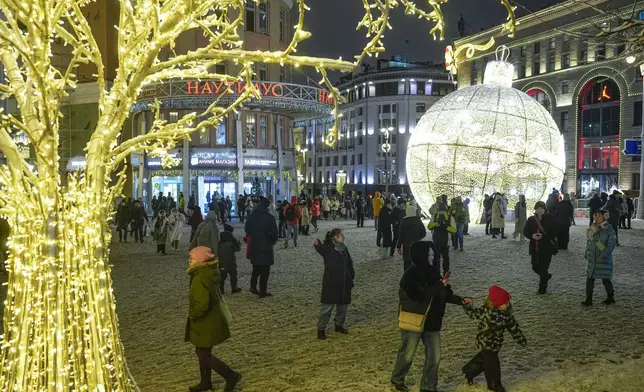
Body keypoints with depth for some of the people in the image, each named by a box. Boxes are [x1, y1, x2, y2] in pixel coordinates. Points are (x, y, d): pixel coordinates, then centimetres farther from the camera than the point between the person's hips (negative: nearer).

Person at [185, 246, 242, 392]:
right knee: (202, 352, 21)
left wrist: (192, 315, -14)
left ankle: (231, 376, 13)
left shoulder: (200, 279, -27)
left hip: (207, 322, -10)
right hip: (212, 318, 10)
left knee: (204, 355, 4)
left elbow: (202, 304, -32)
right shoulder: (208, 273, 3)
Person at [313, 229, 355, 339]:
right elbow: (320, 248, -34)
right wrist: (317, 244, -56)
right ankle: (321, 328, 10)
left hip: (344, 283, 6)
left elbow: (350, 263, 16)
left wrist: (352, 275, 8)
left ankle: (339, 325, 34)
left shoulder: (344, 248, 7)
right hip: (330, 283, -6)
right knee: (327, 306, -3)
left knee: (343, 305, 15)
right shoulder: (327, 248, -12)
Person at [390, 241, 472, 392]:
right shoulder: (411, 275, -20)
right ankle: (397, 380, 35)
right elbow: (419, 296, -30)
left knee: (434, 356, 9)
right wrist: (439, 286, -23)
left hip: (431, 321, 6)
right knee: (407, 354, 11)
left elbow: (444, 294, 12)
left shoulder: (432, 271, 3)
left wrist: (460, 300, 0)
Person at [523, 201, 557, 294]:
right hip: (535, 248, 4)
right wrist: (532, 236, -14)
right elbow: (525, 231, 6)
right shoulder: (531, 219, 4)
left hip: (546, 248, -4)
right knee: (535, 267, 11)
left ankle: (542, 289, 12)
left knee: (543, 268, -2)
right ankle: (546, 276, 43)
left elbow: (554, 233, -7)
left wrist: (543, 236, -21)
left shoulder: (550, 219, -6)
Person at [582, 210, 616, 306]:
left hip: (604, 258, -5)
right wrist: (586, 254, 12)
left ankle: (610, 297, 23)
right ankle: (588, 299, 10)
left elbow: (612, 244, -12)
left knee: (606, 279, 4)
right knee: (589, 278, 4)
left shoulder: (609, 229, -9)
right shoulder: (592, 228, 7)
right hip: (592, 258, 5)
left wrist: (603, 255, -19)